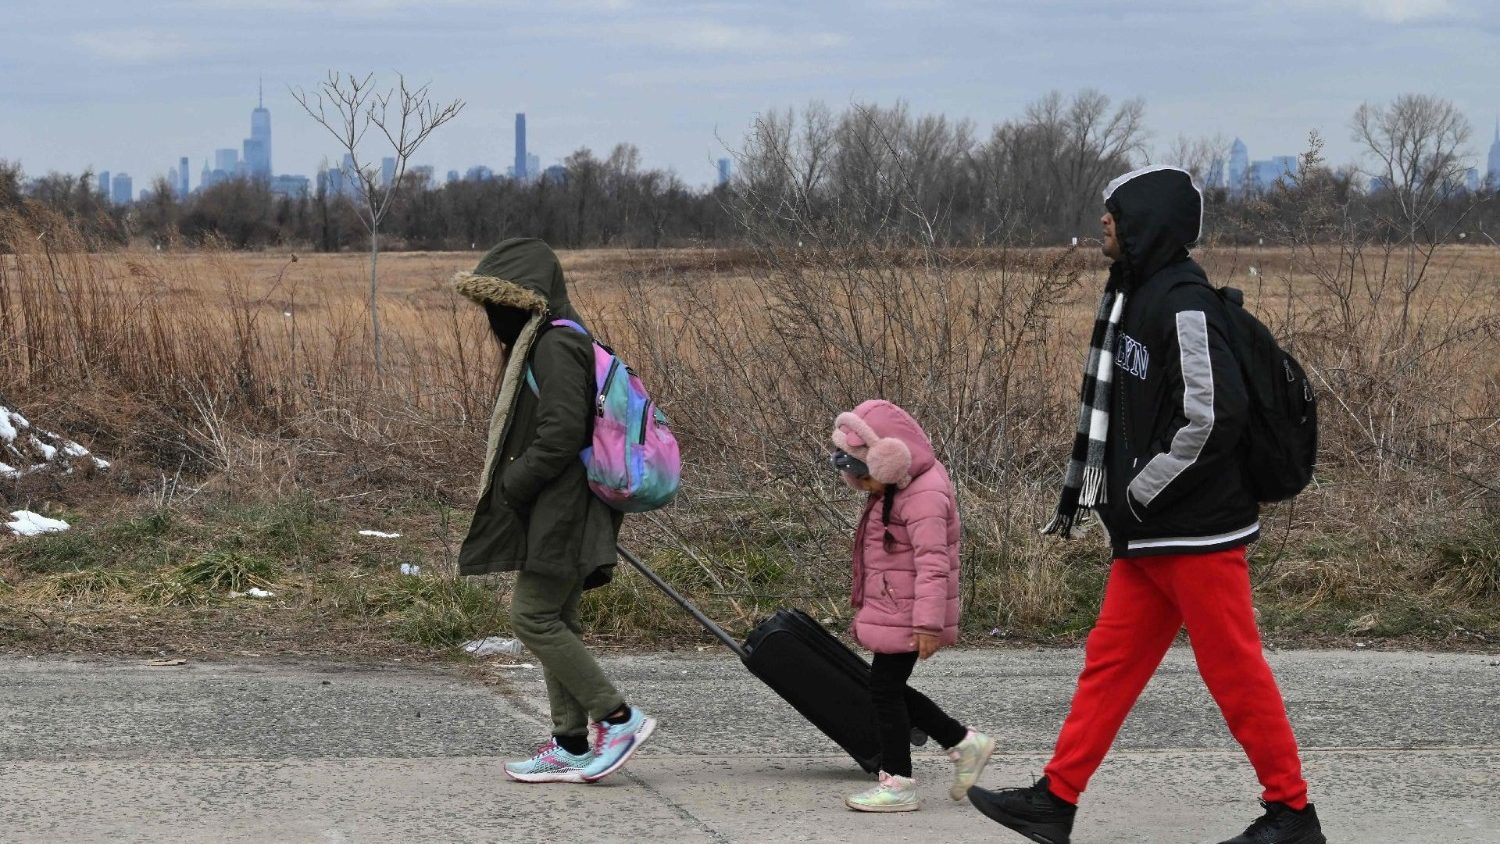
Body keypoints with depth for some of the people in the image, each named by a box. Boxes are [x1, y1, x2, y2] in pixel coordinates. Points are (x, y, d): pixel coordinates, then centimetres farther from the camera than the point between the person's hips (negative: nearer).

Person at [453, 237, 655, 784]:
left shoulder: (556, 349, -16)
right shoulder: (539, 344, 17)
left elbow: (560, 435, -24)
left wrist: (510, 486, -14)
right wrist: (510, 483, 13)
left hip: (560, 514, -11)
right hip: (554, 517, 11)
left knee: (534, 617, -9)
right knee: (556, 622, 10)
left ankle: (618, 718, -6)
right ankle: (571, 747, 13)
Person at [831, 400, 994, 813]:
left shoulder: (923, 496, -21)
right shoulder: (891, 492, 13)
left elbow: (933, 564, -26)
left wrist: (928, 623, -29)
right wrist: (865, 609, 28)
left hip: (906, 616, -10)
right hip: (890, 610, 10)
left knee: (885, 689, -5)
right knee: (889, 689, 13)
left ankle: (898, 784, 3)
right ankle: (965, 743, 21)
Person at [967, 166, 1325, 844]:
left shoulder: (1184, 304, -18)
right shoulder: (1138, 295, 13)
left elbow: (1214, 415, -25)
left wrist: (1141, 491, -17)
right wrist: (1083, 494, 16)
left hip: (1198, 532, -10)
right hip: (1148, 535, 10)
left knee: (1234, 671, -1)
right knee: (1110, 661, 10)